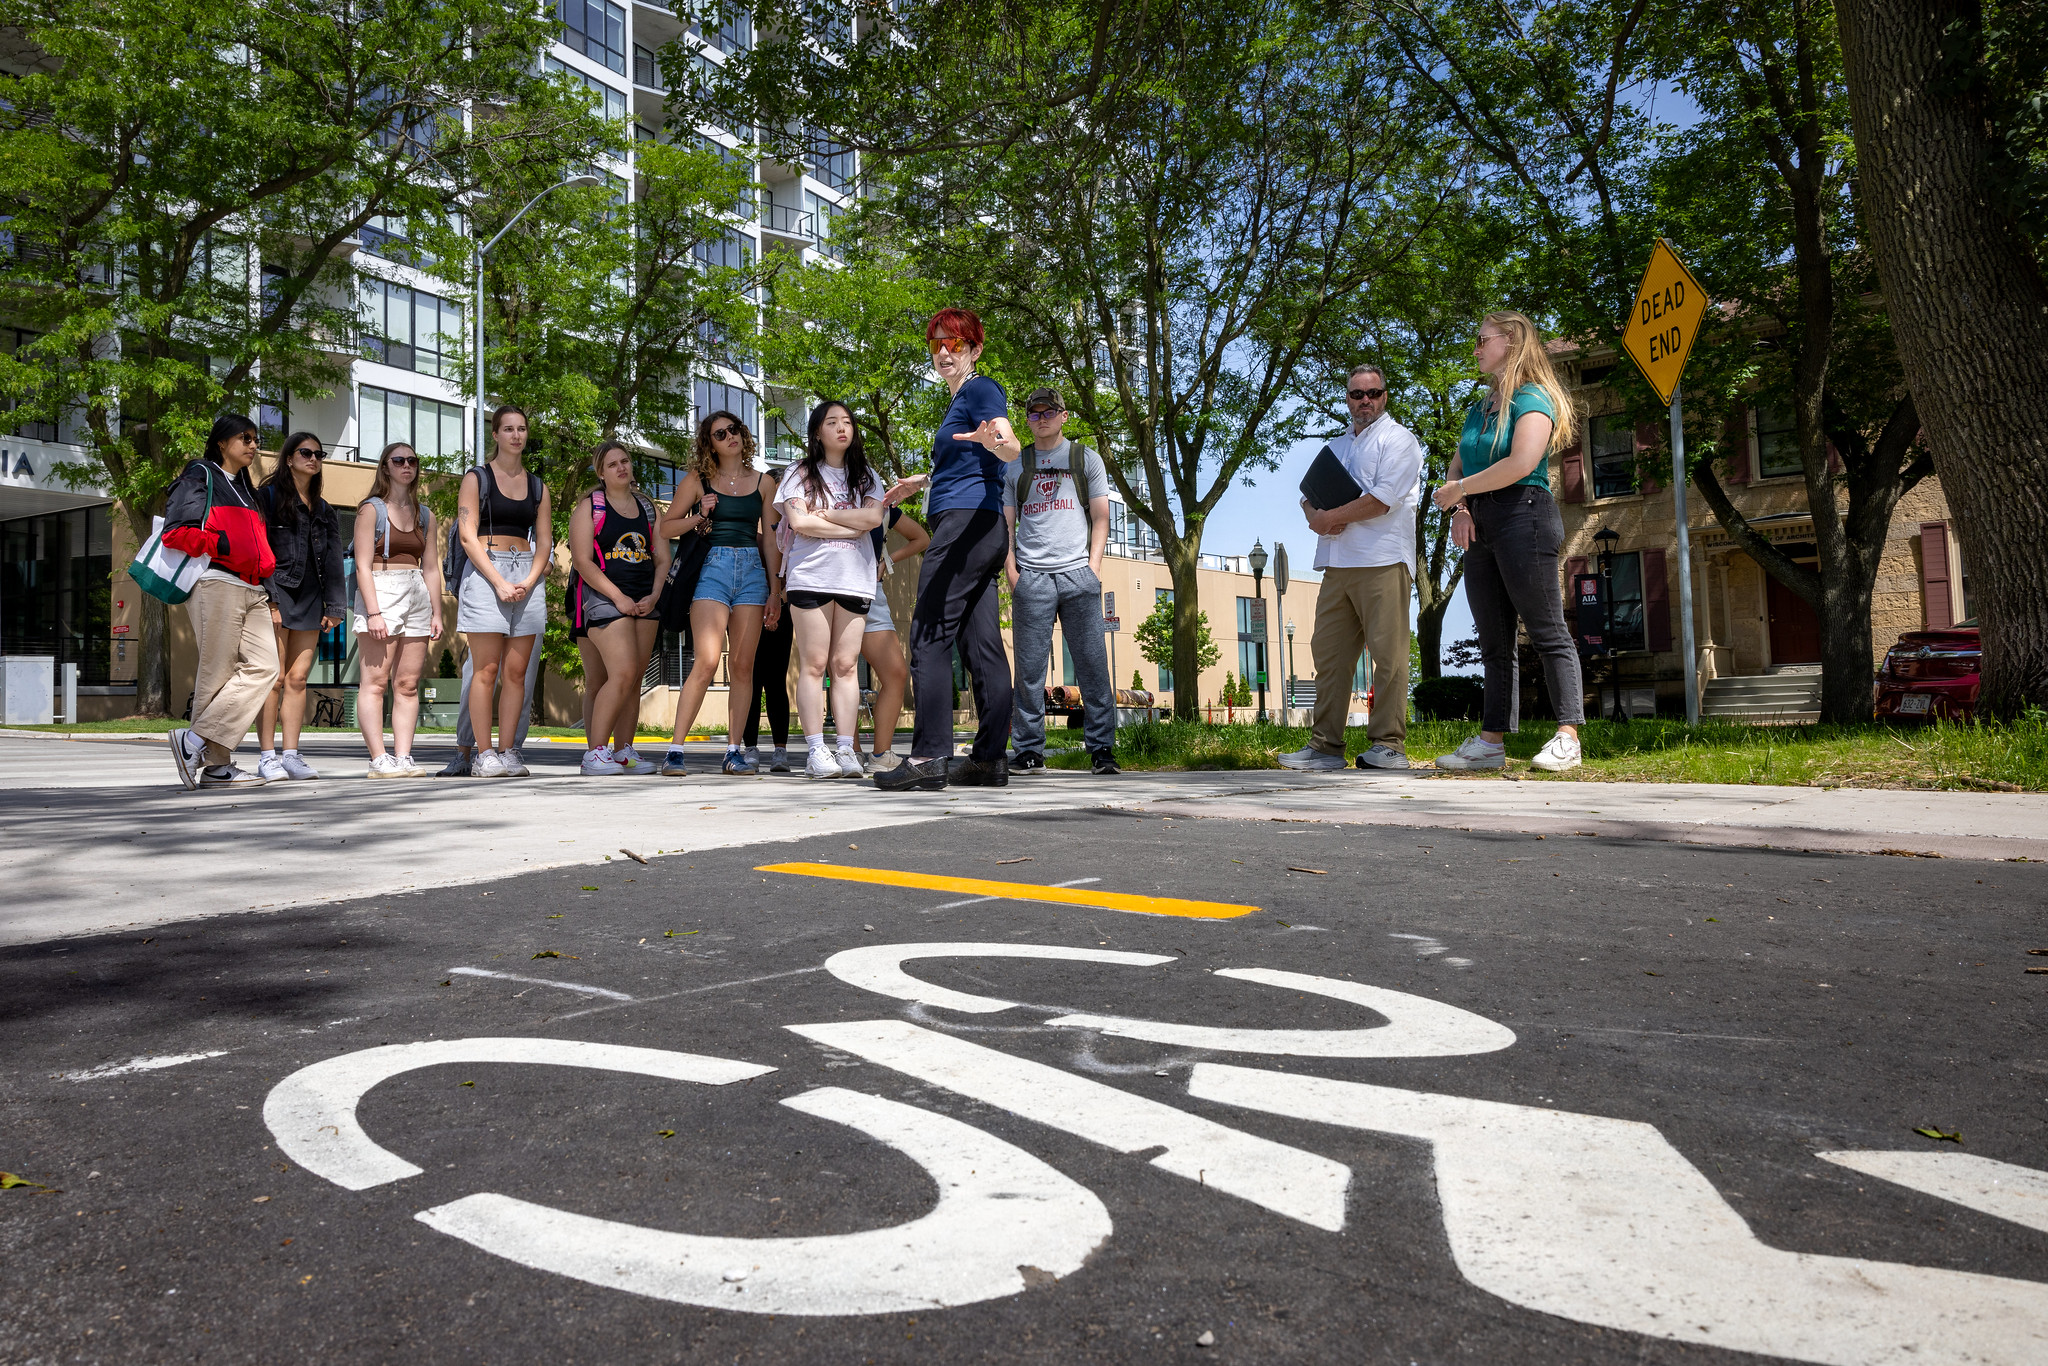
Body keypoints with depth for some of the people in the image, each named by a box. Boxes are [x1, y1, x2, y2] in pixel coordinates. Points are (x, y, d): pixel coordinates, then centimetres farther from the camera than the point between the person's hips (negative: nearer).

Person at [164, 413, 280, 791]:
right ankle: (215, 764, -7)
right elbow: (175, 532, -8)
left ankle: (197, 741, -4)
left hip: (251, 589, 8)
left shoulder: (244, 488, 28)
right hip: (215, 582, -8)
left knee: (264, 667, -6)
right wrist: (224, 546, -16)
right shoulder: (200, 477, 3)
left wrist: (264, 568, 16)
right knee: (217, 673, -9)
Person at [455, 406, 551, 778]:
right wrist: (499, 582, -14)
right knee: (487, 669, -7)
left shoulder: (537, 486, 16)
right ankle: (483, 755, -4)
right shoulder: (477, 478, 5)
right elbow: (468, 536, -4)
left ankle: (508, 752, 4)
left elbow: (544, 541, 12)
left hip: (527, 576, 3)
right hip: (485, 573, -3)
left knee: (516, 671, 0)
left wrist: (529, 580, -6)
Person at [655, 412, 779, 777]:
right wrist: (699, 517, -6)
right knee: (707, 661, -15)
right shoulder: (698, 481, 8)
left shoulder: (763, 483, 14)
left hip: (752, 569, 3)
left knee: (742, 665, 0)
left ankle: (734, 751, 4)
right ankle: (676, 749, -10)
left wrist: (775, 588, 7)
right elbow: (666, 528, 11)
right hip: (712, 566, -3)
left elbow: (769, 538, 14)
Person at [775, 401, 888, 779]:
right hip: (810, 576, -2)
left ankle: (847, 750, -2)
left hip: (855, 579, 2)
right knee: (813, 664, -5)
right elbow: (799, 522, -6)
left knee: (845, 665, -1)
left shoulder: (865, 476, 18)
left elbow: (873, 516, -1)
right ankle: (815, 751, -5)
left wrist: (824, 513, -4)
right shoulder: (801, 473, 10)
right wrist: (853, 527, -3)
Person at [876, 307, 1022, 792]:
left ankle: (929, 756, -18)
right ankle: (990, 759, 3)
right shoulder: (960, 400, 26)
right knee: (981, 645, 4)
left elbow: (1013, 447, -21)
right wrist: (919, 484, 51)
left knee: (929, 638, -14)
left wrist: (993, 441, -43)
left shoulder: (981, 389, -3)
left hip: (965, 521, -10)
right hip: (981, 532, 10)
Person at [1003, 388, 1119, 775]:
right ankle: (1029, 750, 2)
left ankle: (1101, 747, -1)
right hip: (1031, 577, 1)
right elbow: (1006, 522, 15)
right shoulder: (1015, 465, 18)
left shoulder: (1086, 459, 15)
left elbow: (1100, 517, 11)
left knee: (1092, 662, -5)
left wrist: (1094, 565, -3)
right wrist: (1010, 569, 0)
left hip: (1078, 573, -1)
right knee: (1029, 667, -2)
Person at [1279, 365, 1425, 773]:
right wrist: (1315, 516, 0)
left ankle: (1388, 745, -6)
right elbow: (1308, 495, 23)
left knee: (1388, 654, -8)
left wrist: (1330, 518, -5)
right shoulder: (1337, 446, 26)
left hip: (1381, 561, -7)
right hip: (1337, 564, 7)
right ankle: (1325, 746, 5)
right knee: (1329, 653, 3)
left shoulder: (1397, 440, 3)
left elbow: (1383, 499, -11)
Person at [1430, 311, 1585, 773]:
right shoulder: (1479, 409, 21)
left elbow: (1523, 462, -20)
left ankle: (1567, 738, -8)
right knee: (1494, 642, 7)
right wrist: (1460, 509, -1)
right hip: (1481, 527, 9)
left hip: (1522, 515, -9)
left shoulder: (1532, 399, -5)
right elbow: (1457, 468, 20)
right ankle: (1492, 740, 8)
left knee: (1547, 631, -8)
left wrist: (1461, 488, -11)